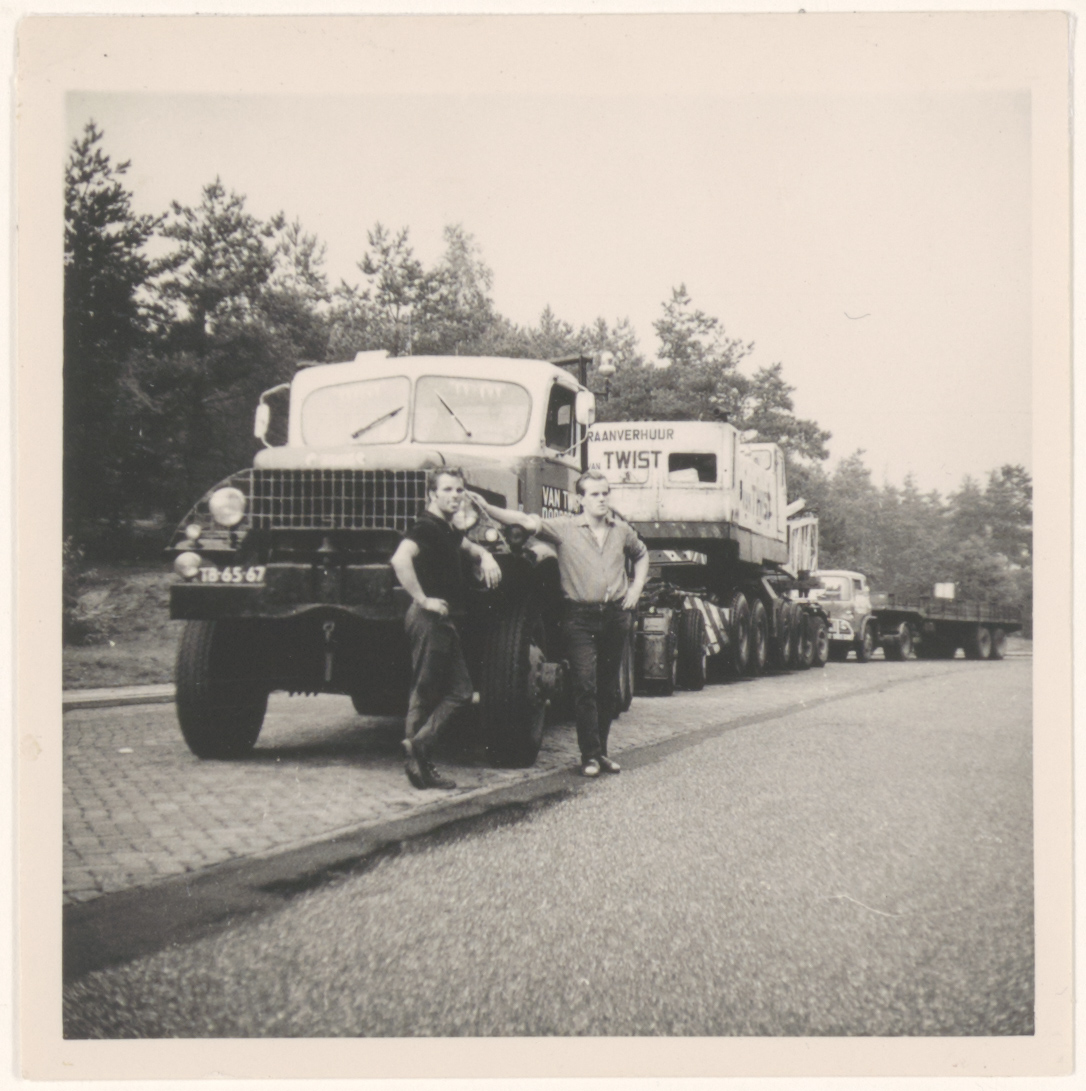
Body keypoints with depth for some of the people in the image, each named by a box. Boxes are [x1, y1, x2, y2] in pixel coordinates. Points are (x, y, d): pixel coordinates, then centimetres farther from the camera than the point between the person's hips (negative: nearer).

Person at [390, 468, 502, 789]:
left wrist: (485, 557, 15)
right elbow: (400, 559, -33)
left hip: (445, 620, 10)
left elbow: (468, 546, 38)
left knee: (460, 691, 9)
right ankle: (416, 759, 1)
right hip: (429, 619, -10)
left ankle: (418, 748, 8)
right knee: (424, 693, -5)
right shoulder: (426, 527, -14)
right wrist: (423, 600, -26)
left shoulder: (448, 529, 15)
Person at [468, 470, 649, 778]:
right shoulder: (564, 528, -2)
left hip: (616, 616, 4)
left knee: (608, 688, 8)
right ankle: (590, 755, -3)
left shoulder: (622, 530, 10)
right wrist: (486, 508, -27)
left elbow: (641, 555, 29)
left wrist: (636, 589, 14)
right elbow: (525, 521, -14)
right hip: (580, 617, -4)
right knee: (585, 686, -10)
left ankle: (601, 751, 18)